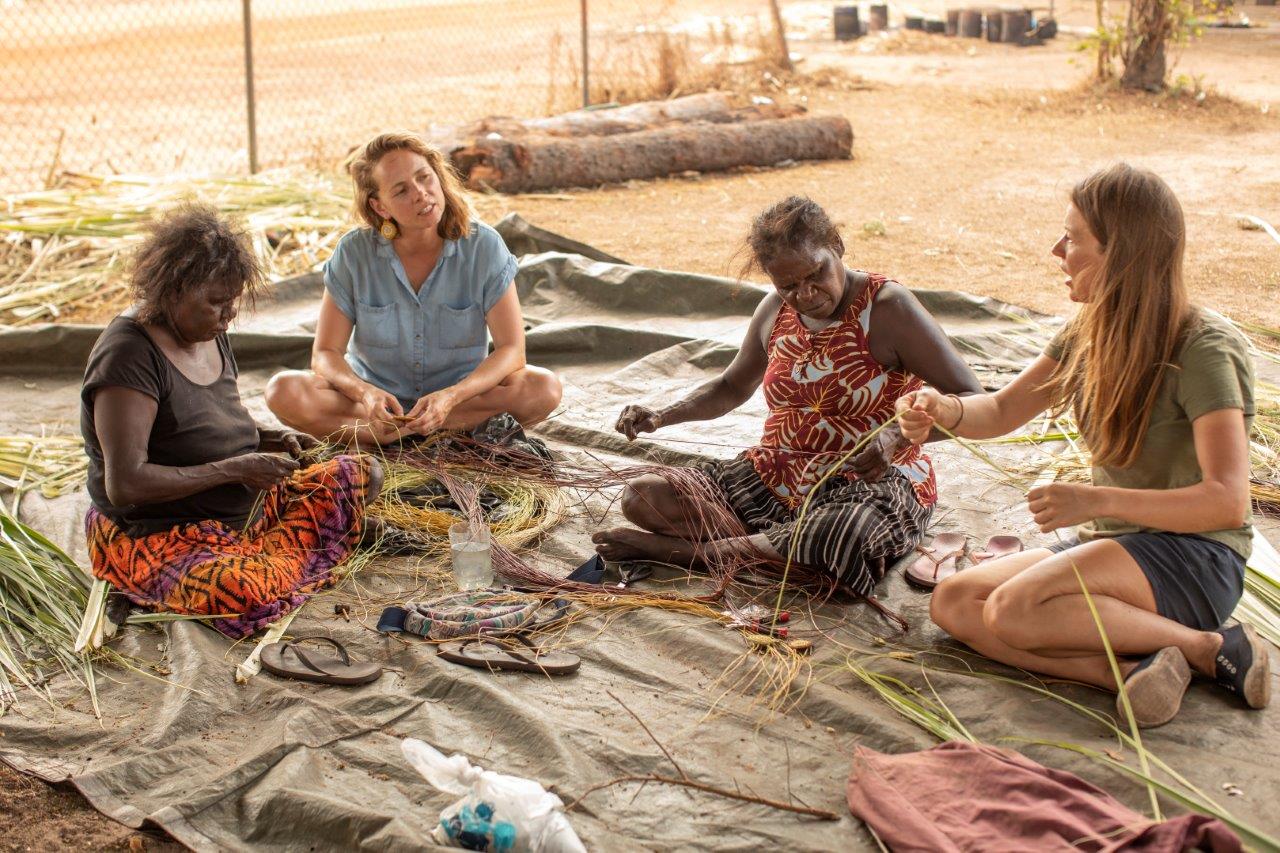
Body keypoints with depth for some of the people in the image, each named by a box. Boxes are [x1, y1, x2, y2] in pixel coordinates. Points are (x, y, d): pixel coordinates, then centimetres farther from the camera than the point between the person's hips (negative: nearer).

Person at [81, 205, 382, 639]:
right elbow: (124, 484, -27)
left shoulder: (210, 336, 7)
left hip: (245, 512, 9)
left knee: (365, 472, 6)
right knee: (245, 592, -38)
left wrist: (271, 439, 3)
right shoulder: (128, 357, -21)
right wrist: (235, 469, -23)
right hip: (155, 540, -8)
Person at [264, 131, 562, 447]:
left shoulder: (483, 246, -12)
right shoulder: (353, 252, -10)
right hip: (377, 393, 1)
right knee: (284, 391, -26)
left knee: (545, 388, -28)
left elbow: (512, 349, -14)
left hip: (463, 393, 0)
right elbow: (326, 353, -10)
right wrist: (365, 393, -32)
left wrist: (450, 397, -32)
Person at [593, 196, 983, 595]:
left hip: (871, 483, -5)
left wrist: (897, 435, -33)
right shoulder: (775, 310, 6)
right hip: (777, 476, 5)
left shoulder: (887, 307, -12)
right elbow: (732, 386, 23)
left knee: (844, 537, -43)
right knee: (641, 496, -11)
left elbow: (972, 400, -15)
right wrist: (662, 417, 5)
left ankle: (677, 549, -24)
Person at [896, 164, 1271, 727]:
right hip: (1109, 545, 8)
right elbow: (1003, 410, 11)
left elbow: (1228, 502, -24)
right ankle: (1125, 669, -23)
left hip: (1193, 558, -8)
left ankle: (1209, 647, -15)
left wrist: (1098, 501, -34)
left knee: (1013, 608, -30)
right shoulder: (1089, 334, 6)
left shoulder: (1204, 350, -16)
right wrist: (945, 412, -13)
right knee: (953, 602, -12)